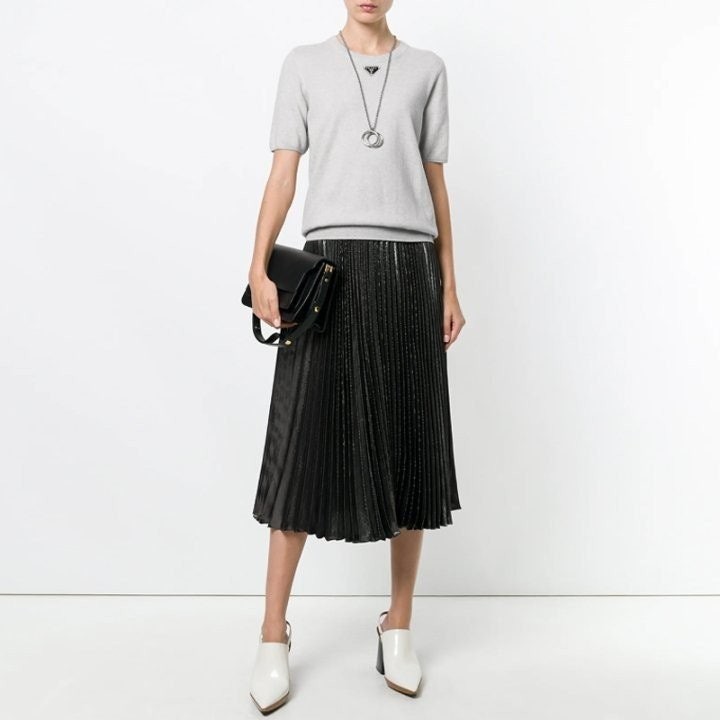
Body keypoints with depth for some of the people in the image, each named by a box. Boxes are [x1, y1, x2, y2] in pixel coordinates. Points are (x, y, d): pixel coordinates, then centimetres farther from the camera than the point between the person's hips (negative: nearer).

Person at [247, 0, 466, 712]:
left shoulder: (426, 68, 18)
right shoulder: (305, 64, 15)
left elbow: (436, 184, 15)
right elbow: (283, 174, 6)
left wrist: (449, 286, 9)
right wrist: (259, 268, -8)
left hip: (409, 266, 2)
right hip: (329, 262, -1)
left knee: (411, 446, 1)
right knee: (304, 444, -5)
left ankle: (398, 626, 16)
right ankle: (273, 636, 9)